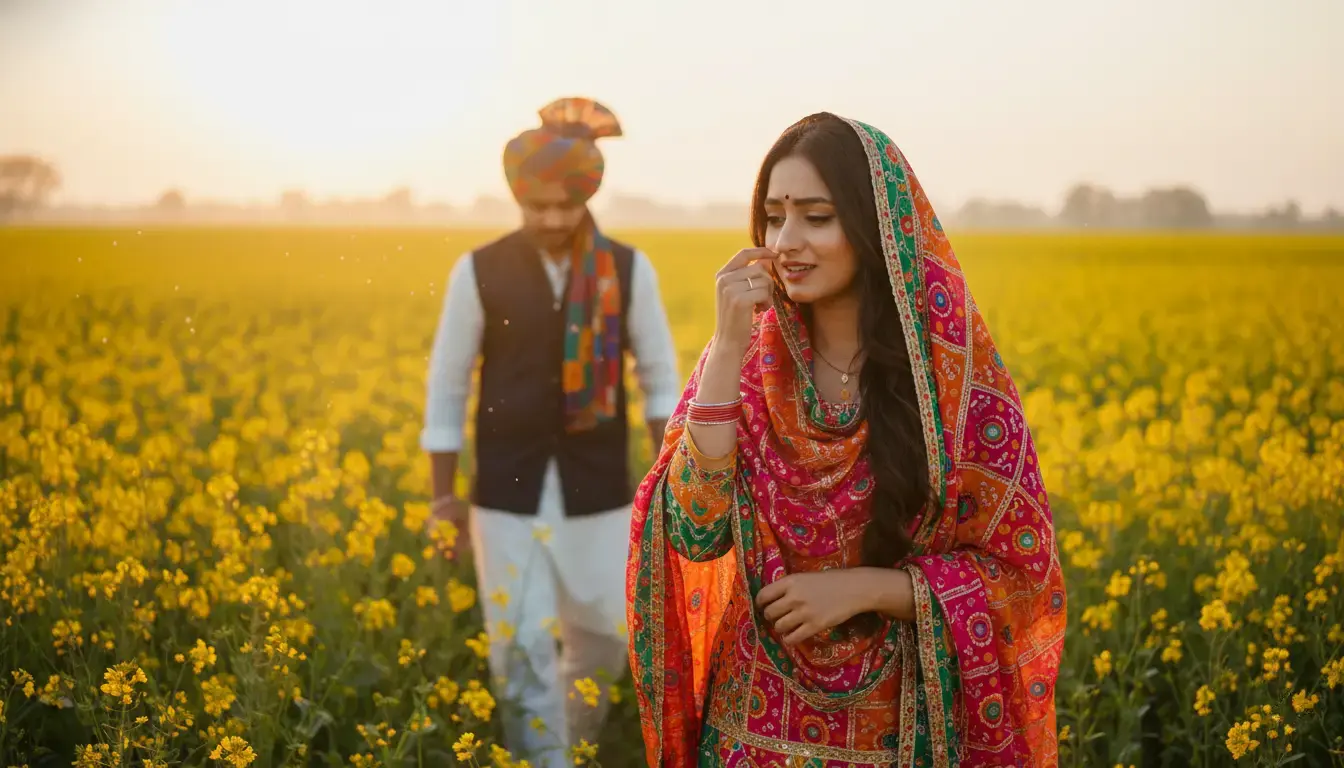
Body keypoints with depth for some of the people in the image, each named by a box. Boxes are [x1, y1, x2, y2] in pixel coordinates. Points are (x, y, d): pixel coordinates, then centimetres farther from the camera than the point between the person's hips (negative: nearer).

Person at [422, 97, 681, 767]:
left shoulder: (629, 271, -4)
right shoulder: (479, 273, -7)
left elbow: (660, 378, 6)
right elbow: (446, 386, 1)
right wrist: (443, 495, 1)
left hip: (597, 487, 2)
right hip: (510, 489, -1)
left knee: (603, 642, 12)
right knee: (524, 649, -1)